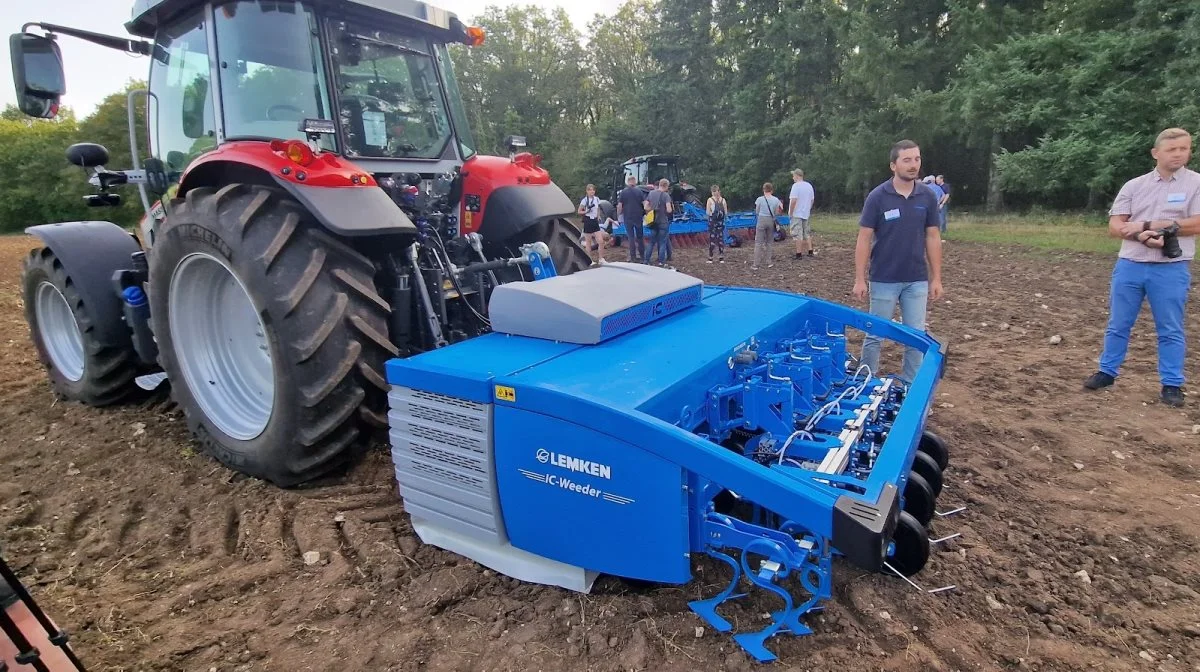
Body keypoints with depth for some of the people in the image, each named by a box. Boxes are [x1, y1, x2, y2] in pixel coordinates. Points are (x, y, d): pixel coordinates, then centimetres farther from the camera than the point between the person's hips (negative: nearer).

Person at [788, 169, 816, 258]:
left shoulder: (796, 186, -14)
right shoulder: (809, 186, 10)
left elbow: (793, 200, -21)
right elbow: (812, 200, 14)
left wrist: (790, 213, -14)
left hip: (796, 214, -7)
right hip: (806, 214, 7)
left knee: (798, 235, -4)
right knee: (807, 234, 15)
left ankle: (799, 254, -3)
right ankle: (810, 252, 16)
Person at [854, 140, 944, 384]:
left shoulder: (928, 196, 1)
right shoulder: (877, 196, -9)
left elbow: (932, 238, 5)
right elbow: (864, 239, -7)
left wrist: (936, 278, 3)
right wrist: (859, 279, -11)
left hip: (917, 281, 3)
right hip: (884, 280, -3)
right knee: (875, 334, 7)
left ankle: (911, 385, 22)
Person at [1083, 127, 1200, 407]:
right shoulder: (1134, 186, 7)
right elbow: (1115, 227, 1)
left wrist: (1146, 225, -13)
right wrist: (1142, 236, -18)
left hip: (1171, 269, -2)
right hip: (1129, 266, 2)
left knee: (1170, 330, 4)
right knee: (1118, 324, 10)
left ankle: (1172, 384, 12)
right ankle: (1107, 372, 21)